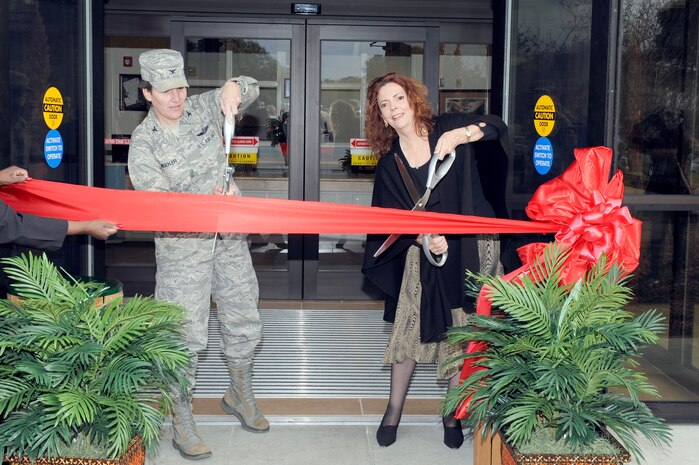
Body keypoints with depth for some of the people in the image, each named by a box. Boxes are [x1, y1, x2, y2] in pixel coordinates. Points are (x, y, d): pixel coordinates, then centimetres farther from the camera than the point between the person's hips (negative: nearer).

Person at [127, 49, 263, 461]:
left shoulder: (204, 109, 0)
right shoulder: (144, 142, -11)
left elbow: (252, 89, 1)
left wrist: (234, 87, -23)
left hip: (230, 240, 5)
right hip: (182, 247, -4)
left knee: (244, 322, 14)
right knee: (186, 334, 0)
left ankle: (240, 395, 37)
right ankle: (182, 423, 17)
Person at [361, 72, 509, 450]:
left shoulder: (447, 128, -3)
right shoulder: (389, 163, 2)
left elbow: (495, 126, -15)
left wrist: (459, 135, -34)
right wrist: (425, 238, -21)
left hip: (472, 248, -1)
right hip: (424, 251, 2)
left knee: (462, 334, 5)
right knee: (409, 329, 2)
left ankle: (452, 415, 21)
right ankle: (394, 411, 19)